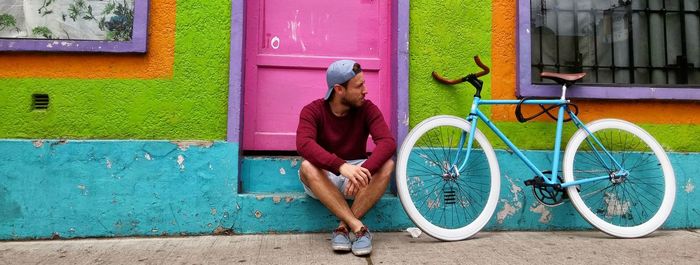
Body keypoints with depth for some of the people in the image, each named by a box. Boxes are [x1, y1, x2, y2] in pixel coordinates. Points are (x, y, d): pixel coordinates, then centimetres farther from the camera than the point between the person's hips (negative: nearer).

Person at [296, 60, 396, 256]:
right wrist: (342, 166, -47)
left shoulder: (367, 109, -8)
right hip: (325, 177, -1)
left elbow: (388, 142, -23)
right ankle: (358, 227, -31)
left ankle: (344, 226, -25)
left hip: (357, 176, 1)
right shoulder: (312, 111, -12)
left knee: (387, 165, -27)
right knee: (307, 167, -33)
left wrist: (364, 171, -42)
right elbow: (303, 144, -31)